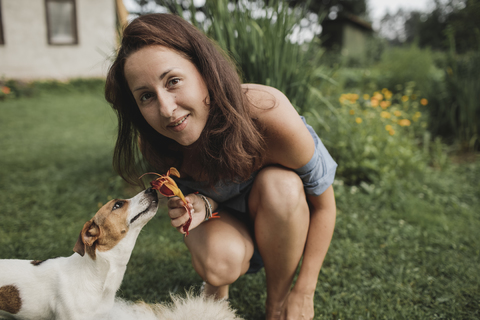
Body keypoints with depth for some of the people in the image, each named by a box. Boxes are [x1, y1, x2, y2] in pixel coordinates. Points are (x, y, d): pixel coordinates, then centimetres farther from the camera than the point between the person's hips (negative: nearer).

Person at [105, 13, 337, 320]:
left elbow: (324, 204, -21)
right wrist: (201, 205, -30)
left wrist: (304, 293, -15)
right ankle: (217, 286, 8)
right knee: (218, 263, -34)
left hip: (283, 216, 0)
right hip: (226, 216, 1)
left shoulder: (269, 115, -35)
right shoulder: (154, 145, -23)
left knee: (278, 184, -35)